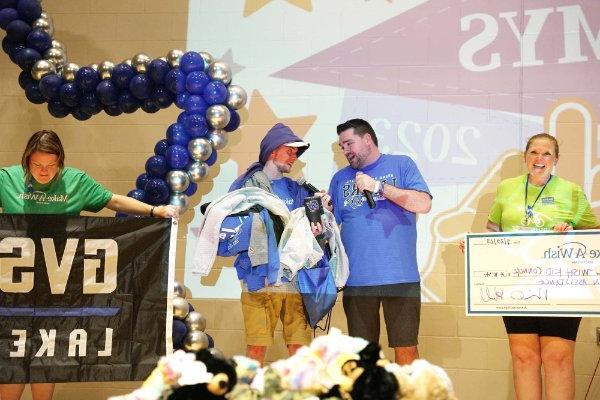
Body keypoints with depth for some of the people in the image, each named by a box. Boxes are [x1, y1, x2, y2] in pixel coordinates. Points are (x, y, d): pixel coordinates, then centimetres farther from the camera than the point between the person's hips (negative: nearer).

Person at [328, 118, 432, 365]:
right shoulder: (341, 178, 16)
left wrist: (377, 186, -10)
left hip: (400, 277, -3)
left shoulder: (401, 165, 6)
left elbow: (423, 204, -6)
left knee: (406, 348, 0)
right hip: (356, 280, 3)